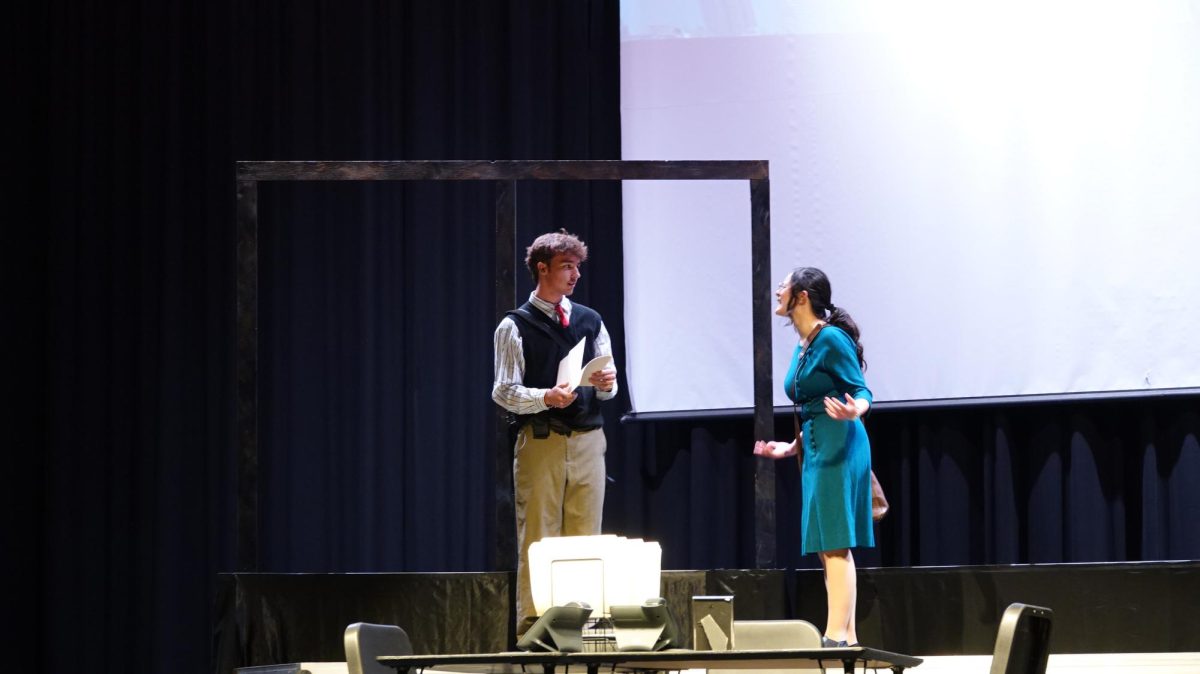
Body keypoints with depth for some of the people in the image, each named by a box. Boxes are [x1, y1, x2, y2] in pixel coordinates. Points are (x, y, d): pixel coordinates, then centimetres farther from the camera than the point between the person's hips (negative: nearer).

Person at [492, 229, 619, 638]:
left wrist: (606, 384, -7)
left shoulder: (590, 321, 13)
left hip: (587, 441, 4)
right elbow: (504, 393, -6)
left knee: (586, 539, 4)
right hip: (540, 443, -4)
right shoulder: (515, 327, 0)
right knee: (537, 539, -4)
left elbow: (610, 389, 16)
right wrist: (546, 397, -21)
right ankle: (531, 627, -3)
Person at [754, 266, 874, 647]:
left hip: (838, 446, -10)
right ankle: (847, 638, 8)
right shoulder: (802, 348, 16)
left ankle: (837, 637, -16)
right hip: (815, 448, 10)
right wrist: (791, 448, 25)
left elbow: (861, 391, -12)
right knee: (829, 548, 7)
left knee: (834, 544, -13)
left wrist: (853, 411, -33)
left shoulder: (831, 340, -10)